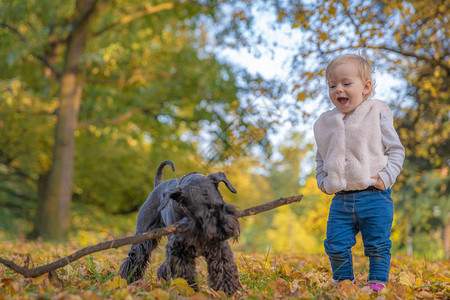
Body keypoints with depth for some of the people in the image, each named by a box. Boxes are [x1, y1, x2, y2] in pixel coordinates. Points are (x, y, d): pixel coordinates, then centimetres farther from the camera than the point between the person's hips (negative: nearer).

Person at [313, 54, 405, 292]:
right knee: (335, 245, 2)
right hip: (340, 200, 3)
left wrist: (386, 177, -10)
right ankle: (344, 283, 20)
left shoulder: (377, 114, -1)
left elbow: (396, 150, 2)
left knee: (378, 245, 1)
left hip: (374, 196, -3)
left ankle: (377, 284, 15)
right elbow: (321, 159, 22)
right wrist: (323, 181, 7)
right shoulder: (325, 123, 9)